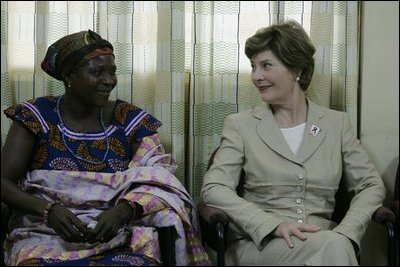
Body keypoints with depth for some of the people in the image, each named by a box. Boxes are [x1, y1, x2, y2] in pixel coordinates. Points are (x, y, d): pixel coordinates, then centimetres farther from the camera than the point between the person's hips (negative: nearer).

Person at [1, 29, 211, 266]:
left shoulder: (130, 120, 4)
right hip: (45, 233, -1)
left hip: (116, 237, 1)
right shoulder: (35, 117, 1)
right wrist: (49, 209, -19)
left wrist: (123, 210, -22)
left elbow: (159, 182, -2)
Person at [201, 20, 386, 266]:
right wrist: (273, 225, -19)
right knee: (332, 247, -32)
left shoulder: (337, 124, 11)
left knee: (338, 244, -33)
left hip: (324, 242, 3)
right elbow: (213, 188, -5)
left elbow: (372, 185, 10)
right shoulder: (240, 125, 6)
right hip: (256, 244, -2)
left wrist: (345, 232, -9)